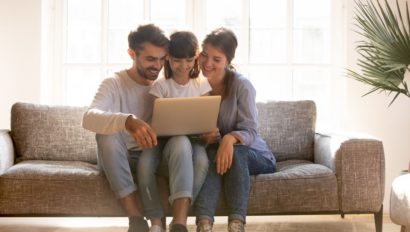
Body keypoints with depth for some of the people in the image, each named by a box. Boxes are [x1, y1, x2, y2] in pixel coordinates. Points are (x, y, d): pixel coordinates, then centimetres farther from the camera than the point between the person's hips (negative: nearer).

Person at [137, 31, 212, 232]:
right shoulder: (160, 86, 5)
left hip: (194, 144, 1)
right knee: (180, 141, -38)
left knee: (202, 161, -36)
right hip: (168, 145, -1)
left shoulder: (203, 84, 9)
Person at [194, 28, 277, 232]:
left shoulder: (241, 85, -14)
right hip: (214, 151, 2)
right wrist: (201, 136, -28)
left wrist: (230, 138, -42)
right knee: (212, 153, -33)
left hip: (253, 155, -2)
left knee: (234, 152, -35)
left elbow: (250, 131, -19)